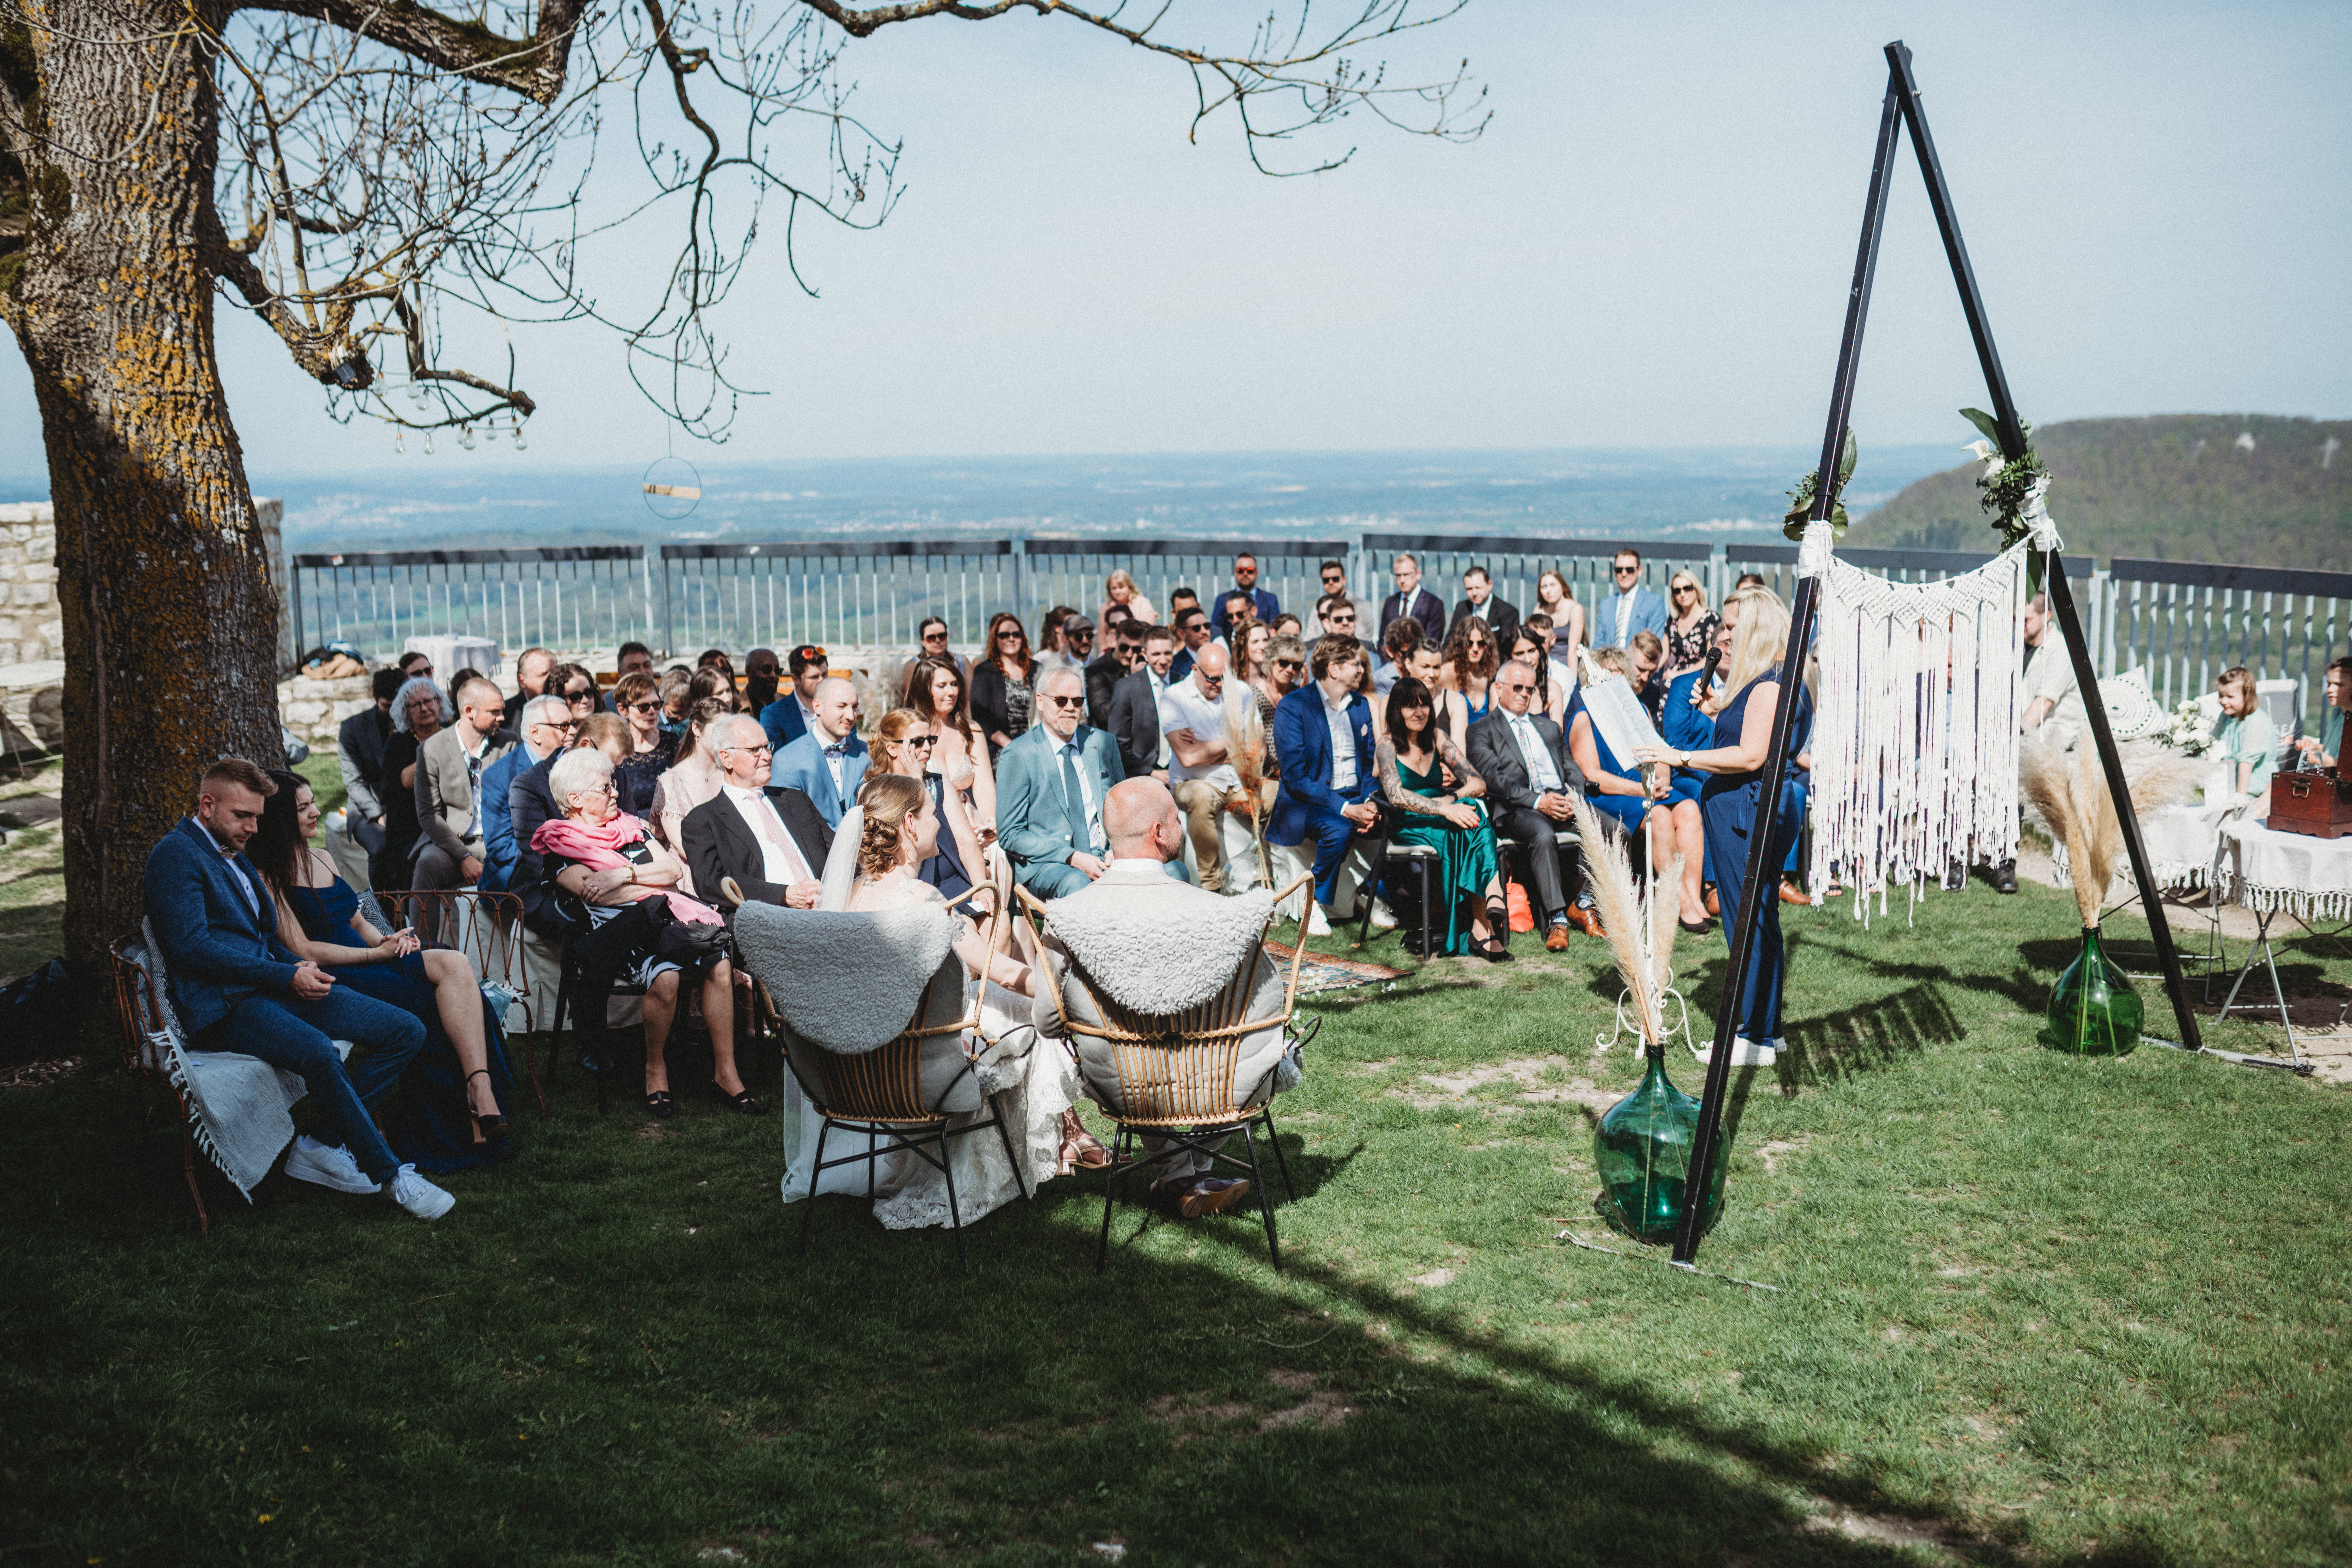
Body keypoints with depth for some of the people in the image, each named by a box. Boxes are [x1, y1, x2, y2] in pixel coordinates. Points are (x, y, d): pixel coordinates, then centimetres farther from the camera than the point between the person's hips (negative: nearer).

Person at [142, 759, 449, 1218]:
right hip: (224, 1006, -9)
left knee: (407, 1031, -6)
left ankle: (323, 1146, -8)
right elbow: (190, 947, -16)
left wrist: (301, 968, 7)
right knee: (319, 1053, -38)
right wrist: (287, 976, -16)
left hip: (276, 988, 9)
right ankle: (391, 1174, -25)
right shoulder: (177, 854, -4)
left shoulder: (237, 858, 25)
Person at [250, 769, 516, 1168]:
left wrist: (389, 940, 1)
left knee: (456, 964, -22)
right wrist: (377, 953, -11)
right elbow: (303, 952, -11)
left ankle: (481, 1093, -36)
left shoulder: (322, 861, 21)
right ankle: (479, 1096, -27)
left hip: (369, 964, 7)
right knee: (452, 967, -26)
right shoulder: (267, 879, -4)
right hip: (334, 982, -7)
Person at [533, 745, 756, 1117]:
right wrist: (658, 883, -1)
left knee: (720, 964, -23)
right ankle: (655, 1072, -12)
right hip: (613, 933, -5)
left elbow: (674, 869, 11)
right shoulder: (560, 843, 7)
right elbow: (597, 893, -8)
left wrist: (625, 874, -6)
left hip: (660, 921, 5)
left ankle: (726, 1074, -17)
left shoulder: (629, 827, 23)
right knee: (664, 976, -35)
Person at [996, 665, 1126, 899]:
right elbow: (1010, 834, -5)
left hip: (1105, 859, 5)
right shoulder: (1017, 755, -2)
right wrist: (1073, 858, -17)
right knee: (1077, 883, -40)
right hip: (1044, 865, -5)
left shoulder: (1102, 744, 12)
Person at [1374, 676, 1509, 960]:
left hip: (1441, 820, 4)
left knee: (1474, 815, -32)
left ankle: (1480, 930, -43)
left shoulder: (1437, 739, 13)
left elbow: (1478, 783, 5)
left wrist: (1451, 799, -16)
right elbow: (1396, 796, -19)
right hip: (1407, 827, -4)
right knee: (1462, 828, -34)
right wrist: (1445, 810, -31)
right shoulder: (1388, 746, -1)